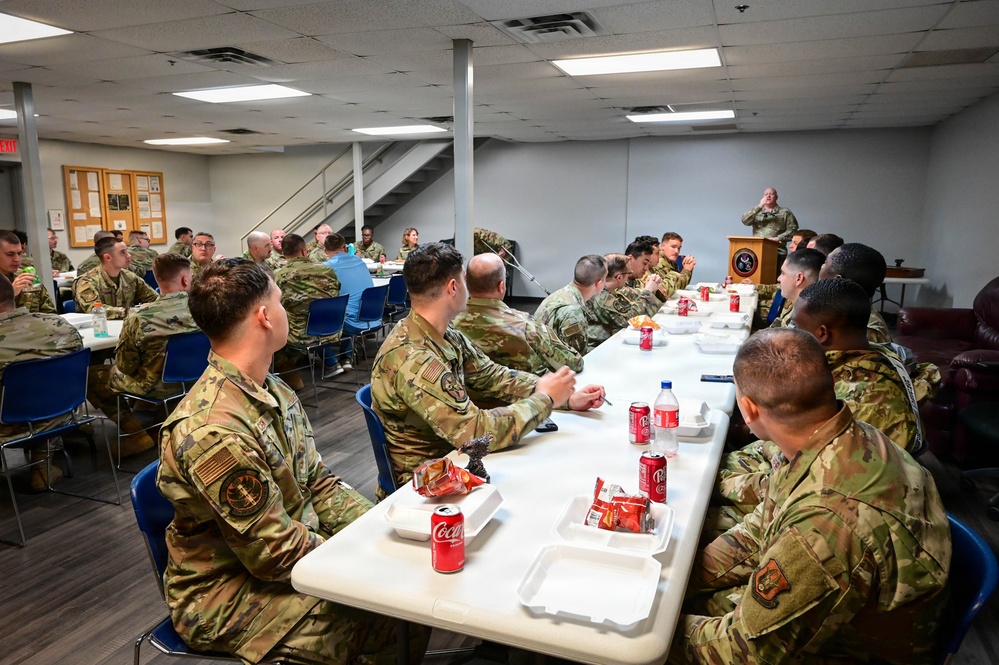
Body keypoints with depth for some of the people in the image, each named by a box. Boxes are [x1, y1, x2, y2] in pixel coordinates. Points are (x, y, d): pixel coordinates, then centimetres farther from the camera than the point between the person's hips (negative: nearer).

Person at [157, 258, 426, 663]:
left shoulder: (274, 393, 2)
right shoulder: (214, 430, -29)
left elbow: (317, 482, 6)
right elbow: (276, 554, -25)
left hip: (298, 548, 8)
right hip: (228, 596, -8)